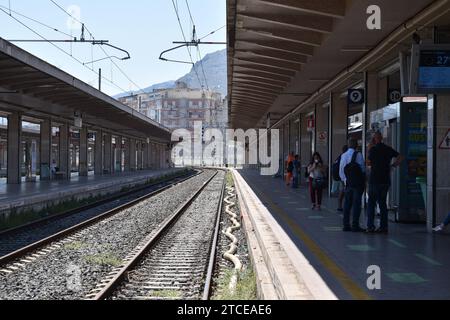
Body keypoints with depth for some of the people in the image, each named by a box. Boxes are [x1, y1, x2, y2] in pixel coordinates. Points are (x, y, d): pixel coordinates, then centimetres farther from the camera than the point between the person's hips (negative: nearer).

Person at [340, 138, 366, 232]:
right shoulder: (358, 154, -9)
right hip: (358, 183, -5)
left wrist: (345, 180, 15)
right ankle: (355, 226, -4)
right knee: (356, 203, -3)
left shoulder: (343, 156, 8)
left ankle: (346, 225, 13)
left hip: (348, 183, 5)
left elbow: (341, 172, 9)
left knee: (347, 204, 10)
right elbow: (363, 168, -11)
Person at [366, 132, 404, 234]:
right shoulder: (388, 149, 7)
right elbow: (400, 157, 5)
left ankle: (370, 226, -2)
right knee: (383, 203, 10)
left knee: (371, 203, 2)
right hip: (386, 180, 4)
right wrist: (392, 165, 11)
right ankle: (383, 227, 8)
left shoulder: (373, 149, -8)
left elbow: (369, 162, 1)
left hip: (375, 179, -4)